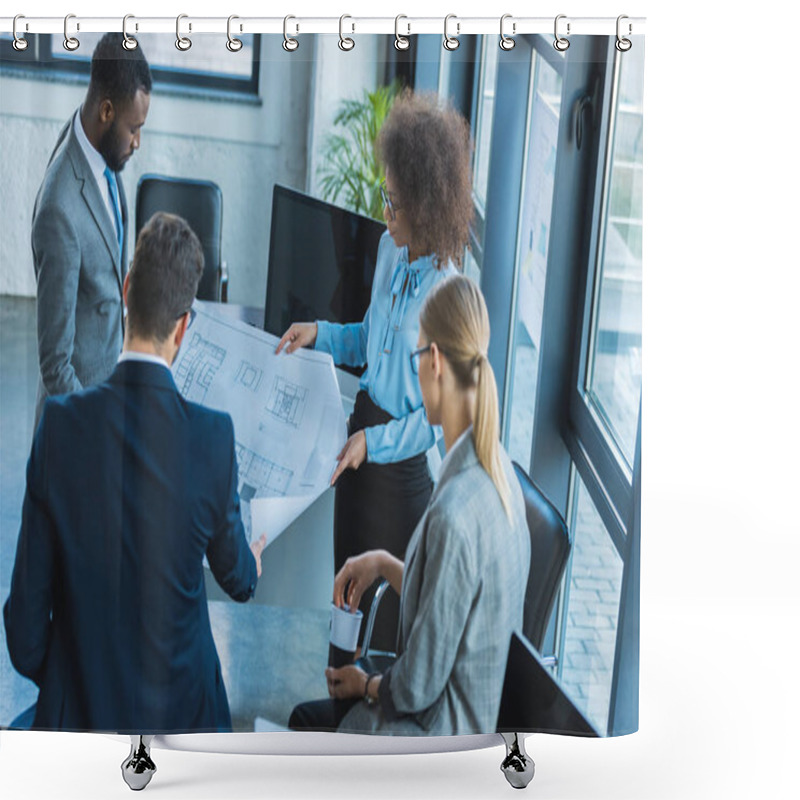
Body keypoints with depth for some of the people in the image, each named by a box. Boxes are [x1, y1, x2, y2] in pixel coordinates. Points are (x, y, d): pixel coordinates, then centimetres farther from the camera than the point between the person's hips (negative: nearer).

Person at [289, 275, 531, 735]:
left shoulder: (453, 514, -33)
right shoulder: (499, 470, -4)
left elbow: (419, 686, -22)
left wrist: (366, 685, -4)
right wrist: (385, 565, 5)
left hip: (443, 738, -9)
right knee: (304, 717, 23)